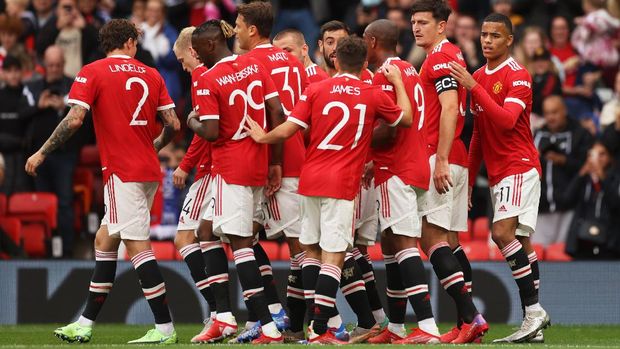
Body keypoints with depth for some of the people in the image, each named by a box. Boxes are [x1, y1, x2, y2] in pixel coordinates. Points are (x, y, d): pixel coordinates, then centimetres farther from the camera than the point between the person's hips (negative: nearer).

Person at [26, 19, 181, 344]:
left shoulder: (92, 72, -4)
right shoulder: (151, 75, 10)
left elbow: (74, 119, -13)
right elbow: (172, 124, 8)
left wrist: (42, 153, -3)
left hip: (121, 171, -7)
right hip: (147, 169, 7)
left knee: (137, 244, -8)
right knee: (104, 240, 14)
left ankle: (165, 327, -13)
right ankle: (85, 324, 17)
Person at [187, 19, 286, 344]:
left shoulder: (207, 80, -12)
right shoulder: (254, 65, 6)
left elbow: (211, 133, -17)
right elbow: (277, 114, 3)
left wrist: (193, 123, 5)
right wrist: (275, 162, 8)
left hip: (230, 168, -7)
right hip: (259, 165, 7)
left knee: (241, 244, -7)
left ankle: (269, 328, -14)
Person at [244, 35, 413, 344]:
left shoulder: (316, 90, 2)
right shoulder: (374, 95, 1)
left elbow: (287, 130, -2)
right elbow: (406, 119, 17)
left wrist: (262, 137, 18)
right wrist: (398, 82, 31)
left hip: (310, 179, 3)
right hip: (343, 184, -3)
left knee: (312, 252, 15)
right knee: (333, 258, -5)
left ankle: (314, 322, 20)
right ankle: (320, 330, -12)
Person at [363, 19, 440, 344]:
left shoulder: (385, 76, -12)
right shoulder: (410, 71, 17)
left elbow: (388, 132, -18)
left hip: (395, 170, -10)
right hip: (416, 165, 10)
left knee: (403, 244, -14)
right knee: (391, 243, 15)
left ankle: (427, 326, -23)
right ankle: (395, 327, 20)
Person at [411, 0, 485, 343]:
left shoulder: (440, 58, -10)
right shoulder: (449, 56, 21)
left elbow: (449, 110, -20)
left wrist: (441, 160, -24)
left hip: (442, 158, -10)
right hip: (455, 161, 10)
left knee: (431, 237, -13)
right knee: (448, 241, 10)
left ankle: (469, 316, -19)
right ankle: (467, 324, 8)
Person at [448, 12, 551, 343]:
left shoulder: (518, 76, -9)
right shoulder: (479, 77, 16)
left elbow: (507, 120, -24)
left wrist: (473, 87, -26)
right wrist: (469, 178, 19)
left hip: (520, 168, -8)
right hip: (497, 173, 8)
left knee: (503, 232, -21)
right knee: (519, 242, 7)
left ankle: (533, 311, -19)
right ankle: (535, 319, 7)